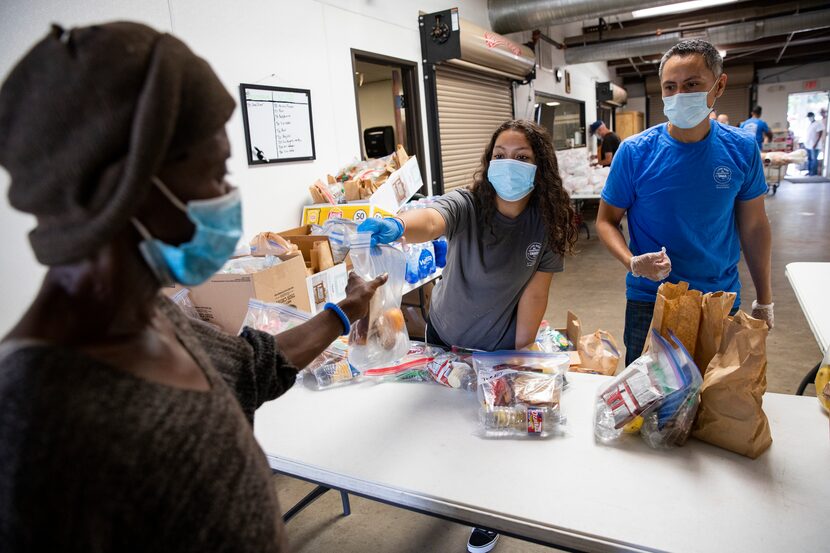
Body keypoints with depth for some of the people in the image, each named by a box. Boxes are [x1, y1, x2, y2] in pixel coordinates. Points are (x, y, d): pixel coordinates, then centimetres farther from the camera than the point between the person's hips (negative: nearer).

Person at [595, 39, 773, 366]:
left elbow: (753, 226, 4)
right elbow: (606, 220, -4)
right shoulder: (635, 152, -12)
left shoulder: (742, 150, -6)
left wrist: (764, 301, 9)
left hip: (722, 299, 2)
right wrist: (632, 262, -23)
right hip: (649, 301, -1)